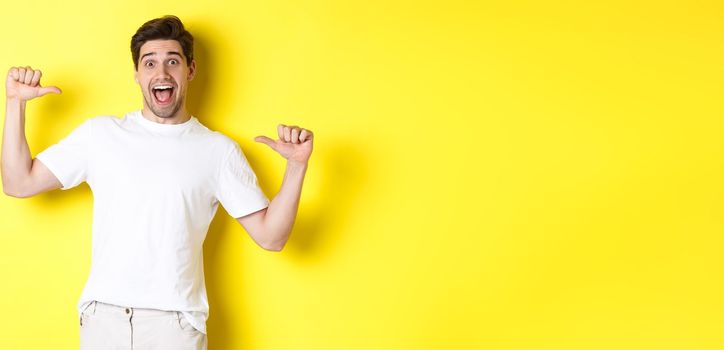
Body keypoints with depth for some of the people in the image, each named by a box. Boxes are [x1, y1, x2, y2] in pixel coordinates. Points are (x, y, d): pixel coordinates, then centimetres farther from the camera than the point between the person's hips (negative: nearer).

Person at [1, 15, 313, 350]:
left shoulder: (218, 150, 3)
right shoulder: (99, 133, 8)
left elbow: (270, 237, 0)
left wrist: (297, 165, -12)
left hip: (176, 322, -1)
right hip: (102, 317, 2)